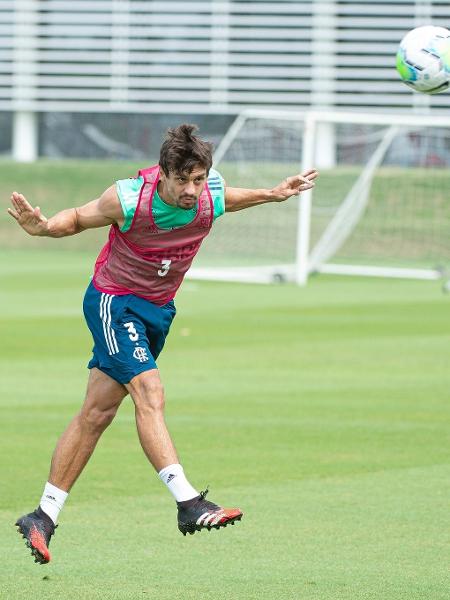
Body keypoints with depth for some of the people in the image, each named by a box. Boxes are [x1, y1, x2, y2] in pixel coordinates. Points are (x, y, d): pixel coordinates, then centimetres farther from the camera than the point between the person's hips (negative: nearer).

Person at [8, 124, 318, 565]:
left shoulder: (212, 195, -13)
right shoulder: (128, 199, -25)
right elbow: (78, 219, -8)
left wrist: (272, 195, 4)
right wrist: (41, 227, -27)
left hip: (159, 309, 5)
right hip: (114, 301, -5)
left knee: (97, 413, 7)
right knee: (149, 392, -23)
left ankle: (43, 517, 13)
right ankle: (188, 504, -30)